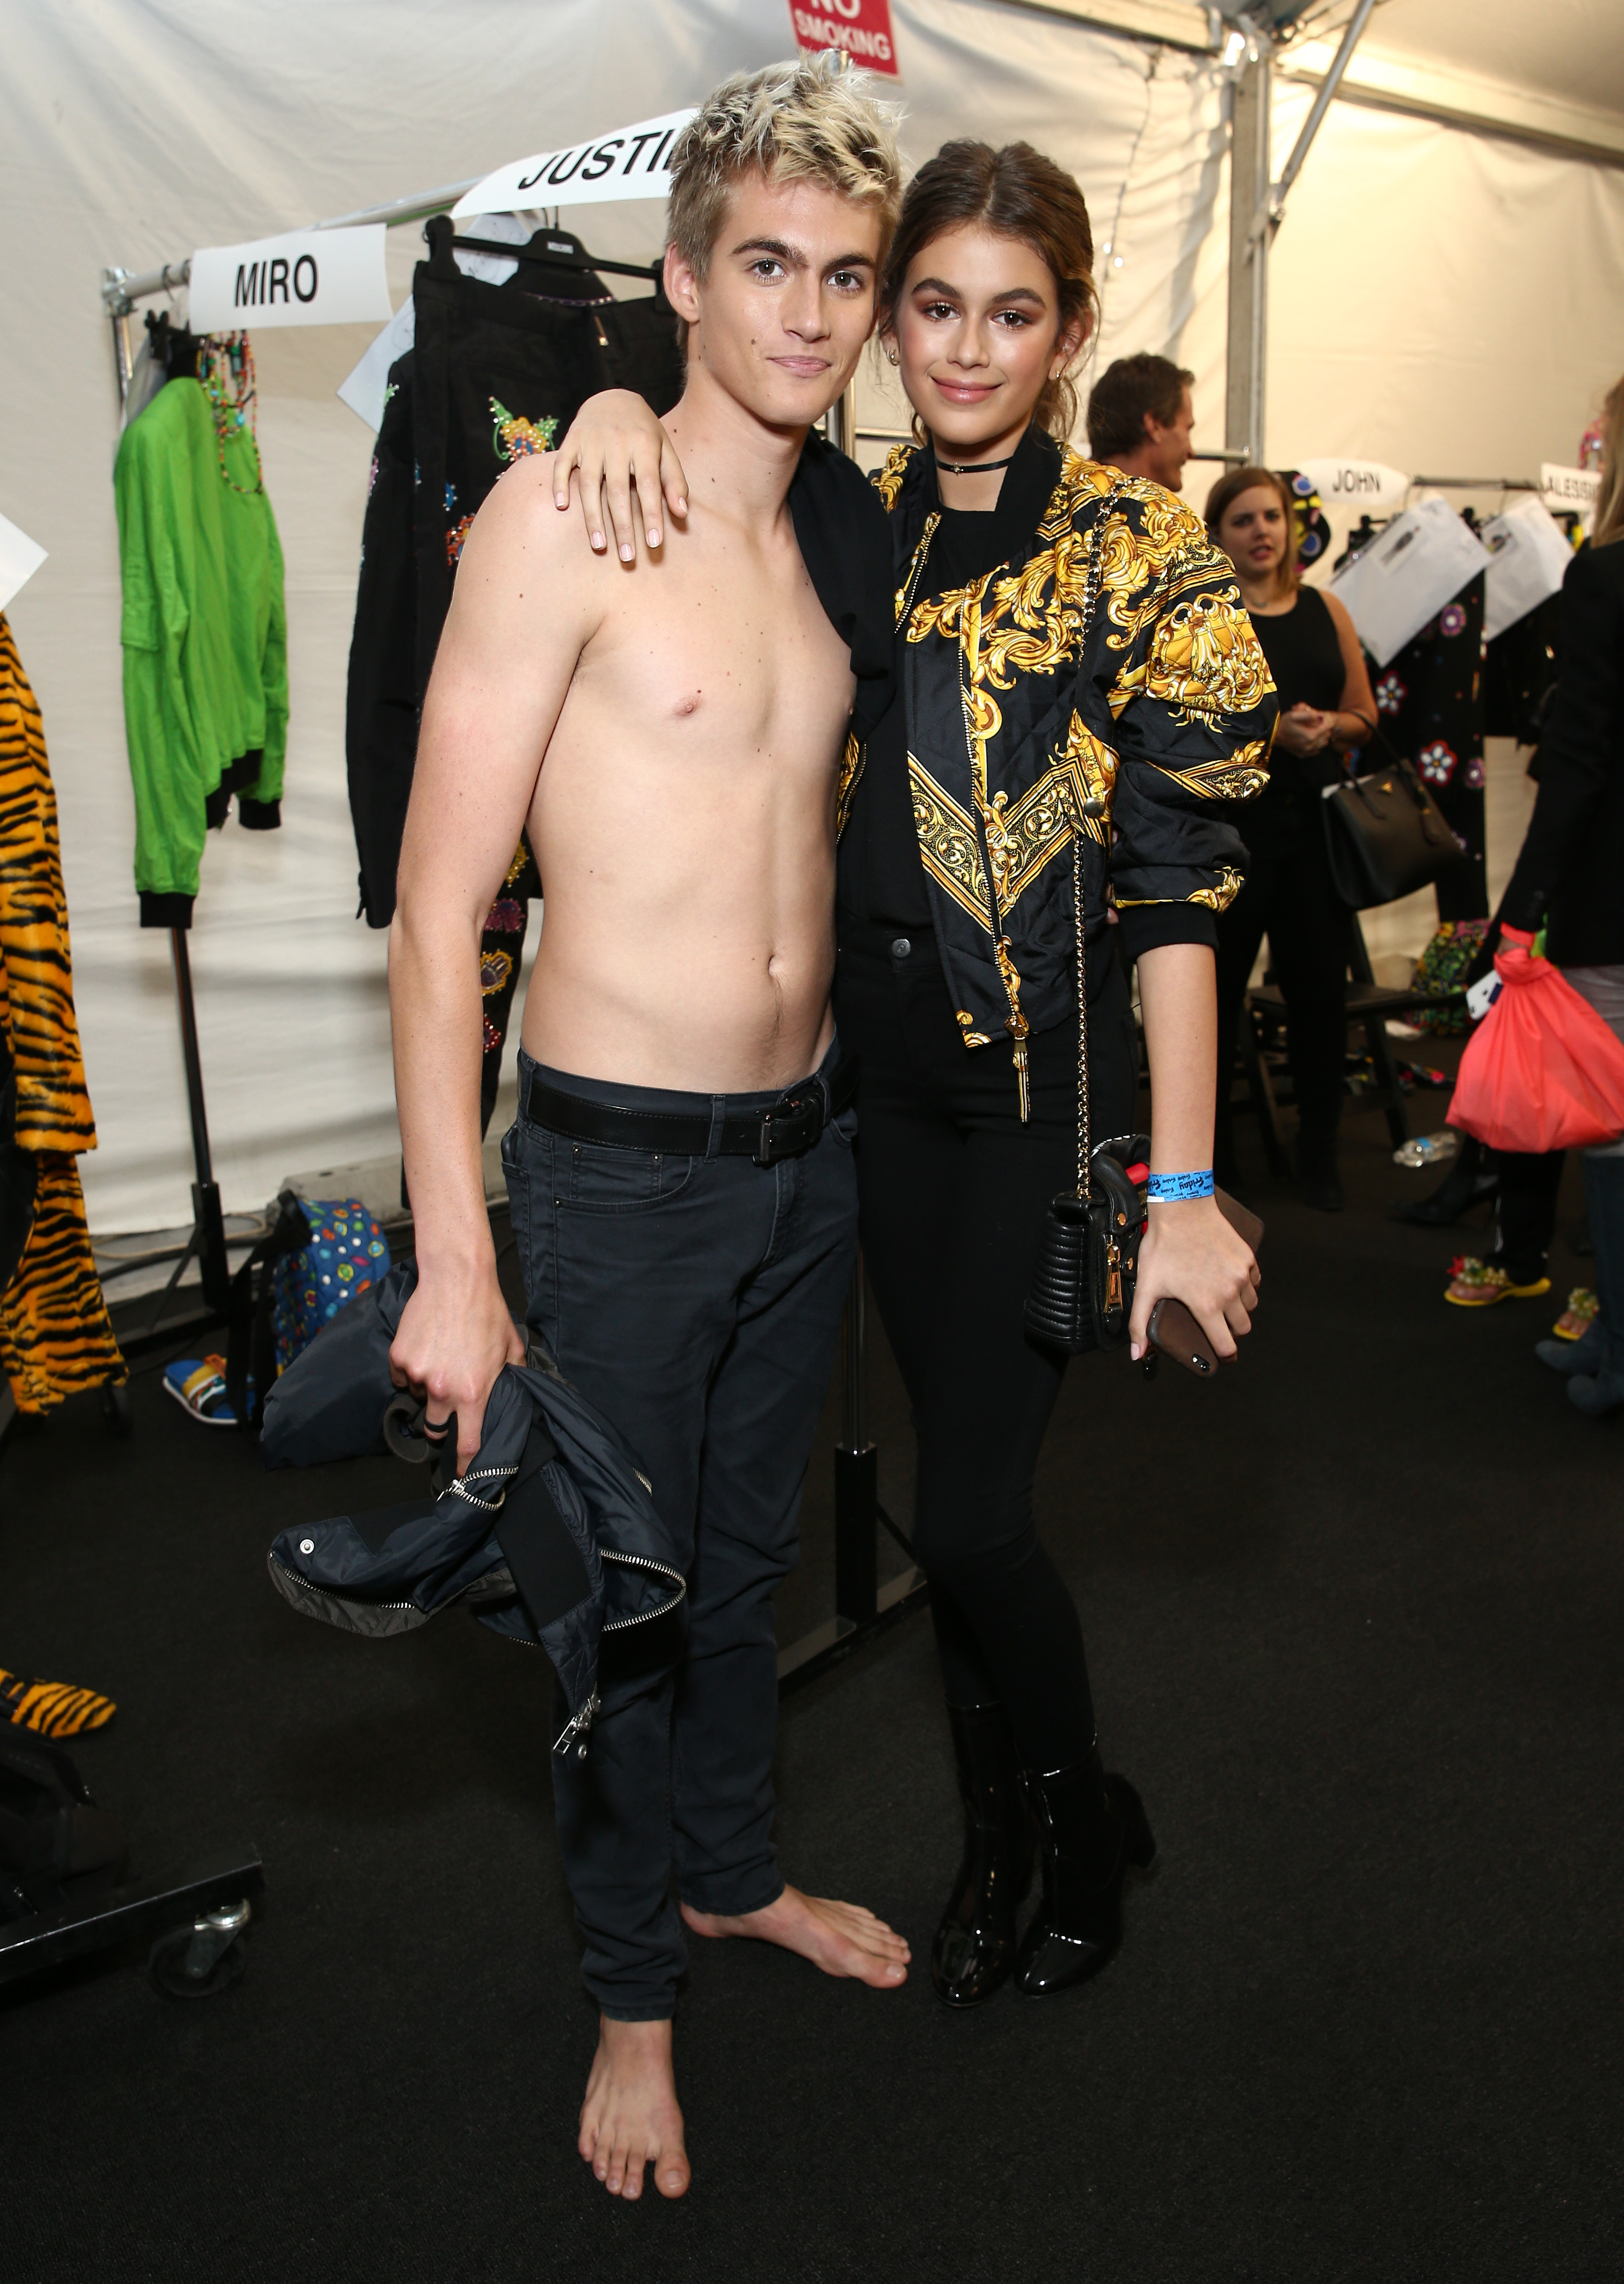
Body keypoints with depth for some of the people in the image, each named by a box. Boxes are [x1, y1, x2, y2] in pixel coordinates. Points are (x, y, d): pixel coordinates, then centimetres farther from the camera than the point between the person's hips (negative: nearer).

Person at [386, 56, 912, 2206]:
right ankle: (635, 1989, 34)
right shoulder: (564, 514, -13)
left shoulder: (839, 531, 7)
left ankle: (735, 1868, 46)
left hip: (810, 1145, 6)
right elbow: (437, 913, -15)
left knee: (748, 1554, 22)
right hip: (623, 1163, -6)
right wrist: (453, 1265, -17)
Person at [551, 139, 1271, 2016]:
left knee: (966, 1510, -2)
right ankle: (998, 1839, 36)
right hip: (889, 1075, 4)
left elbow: (1176, 890, -12)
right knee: (962, 1480, 14)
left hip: (1054, 1084, -4)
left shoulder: (1135, 558, -7)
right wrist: (622, 408, -13)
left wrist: (1183, 1186, -16)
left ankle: (1086, 1827, 28)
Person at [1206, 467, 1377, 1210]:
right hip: (1227, 821, -4)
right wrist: (1271, 731, -19)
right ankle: (1210, 1151, 17)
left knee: (1321, 985, 5)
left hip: (1313, 822, 4)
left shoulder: (1326, 611, 12)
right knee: (1218, 988, 3)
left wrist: (1326, 725, -6)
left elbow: (1364, 716, 16)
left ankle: (1318, 1150, 20)